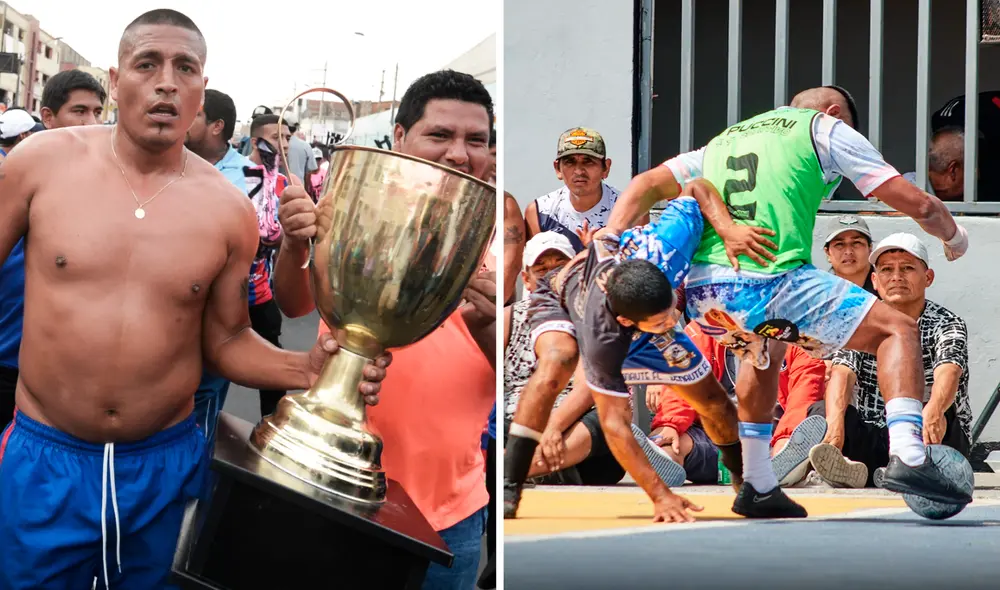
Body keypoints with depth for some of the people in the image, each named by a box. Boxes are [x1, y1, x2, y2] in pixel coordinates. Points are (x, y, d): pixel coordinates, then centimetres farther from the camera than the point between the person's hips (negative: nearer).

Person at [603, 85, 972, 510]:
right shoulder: (826, 128, 16)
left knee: (764, 350, 37)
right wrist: (953, 238, 32)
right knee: (897, 329, 7)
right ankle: (907, 458, -10)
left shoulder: (725, 140, 31)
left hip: (699, 295, 6)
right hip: (770, 280, -6)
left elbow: (647, 185, 21)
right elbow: (918, 204, 14)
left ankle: (756, 484, 33)